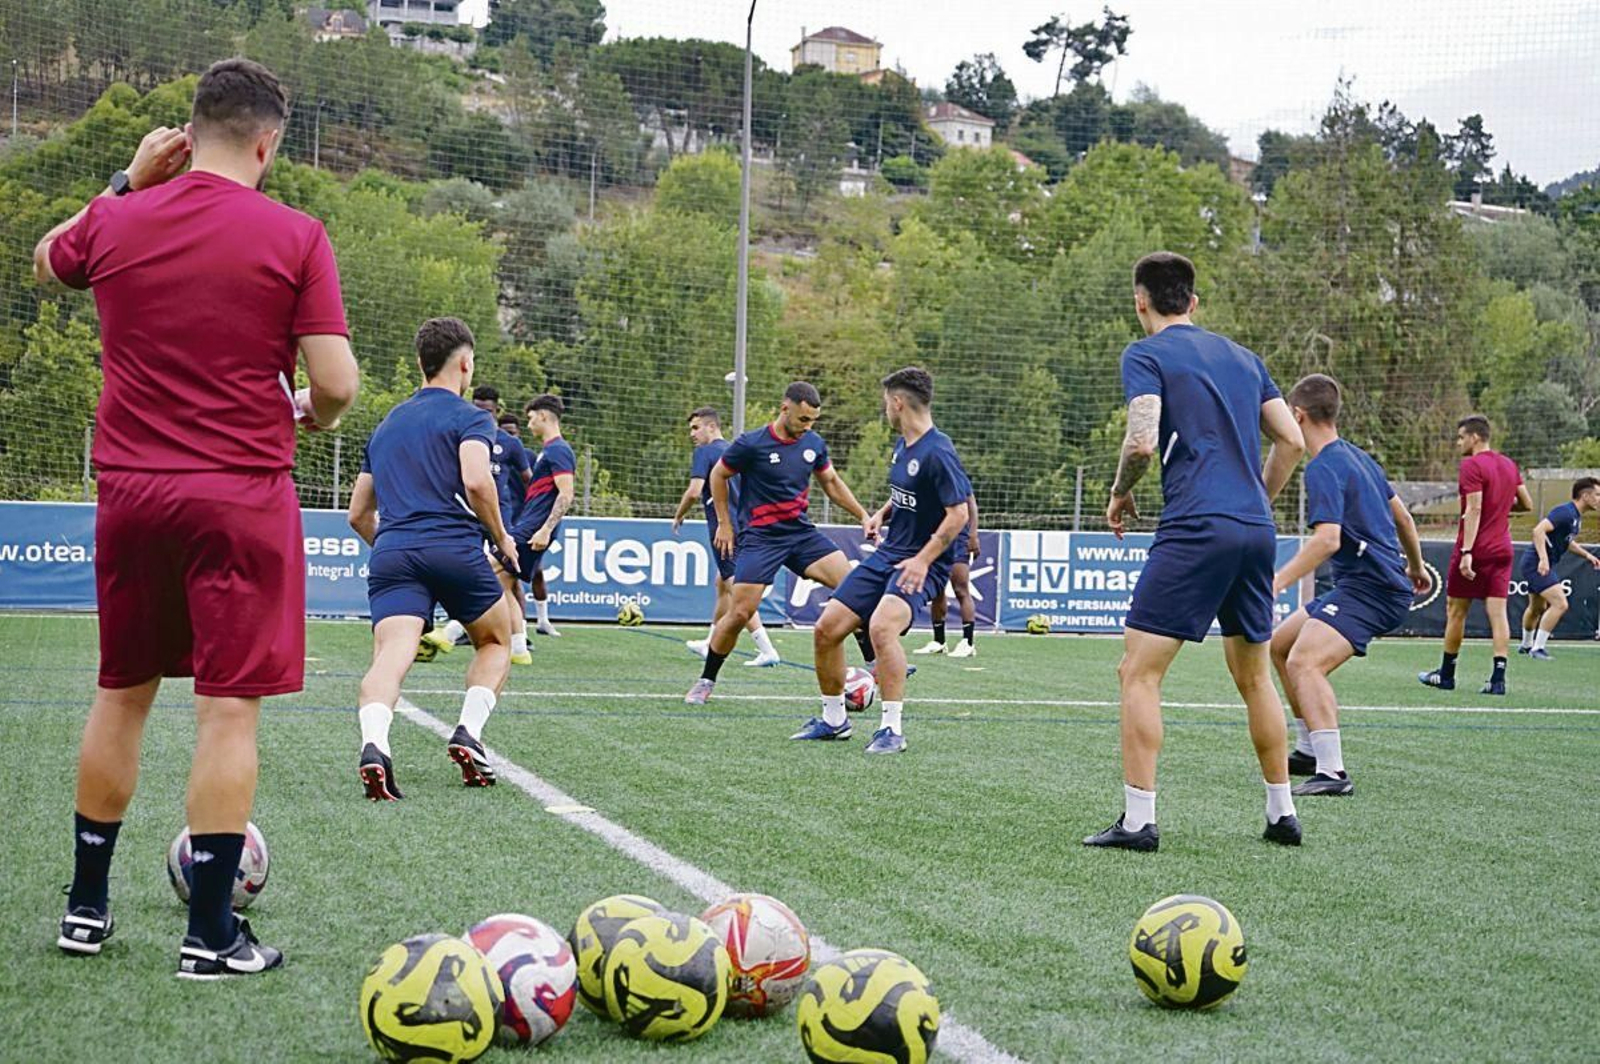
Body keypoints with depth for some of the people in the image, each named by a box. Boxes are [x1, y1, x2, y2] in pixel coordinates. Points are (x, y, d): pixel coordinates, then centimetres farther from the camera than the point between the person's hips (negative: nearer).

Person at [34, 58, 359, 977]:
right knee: (230, 708, -1)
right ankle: (210, 936, 2)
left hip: (131, 492, 4)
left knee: (122, 695, 16)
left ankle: (88, 907, 26)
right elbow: (337, 384, -12)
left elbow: (48, 260, 27)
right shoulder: (295, 236, -8)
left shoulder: (116, 222, 3)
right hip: (243, 496, -4)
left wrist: (129, 182, 22)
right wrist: (313, 414, 10)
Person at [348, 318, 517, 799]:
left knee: (391, 655, -13)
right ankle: (469, 734, 1)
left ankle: (374, 745, -39)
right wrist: (502, 538, 2)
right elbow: (476, 480, -13)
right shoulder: (469, 417, 7)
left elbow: (358, 513, 29)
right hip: (455, 549, -3)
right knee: (496, 642, 20)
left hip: (390, 551, 4)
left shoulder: (385, 425, 27)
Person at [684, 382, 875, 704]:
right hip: (759, 535, -4)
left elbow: (831, 482, 19)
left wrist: (863, 515, 13)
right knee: (740, 613, -11)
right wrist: (725, 523, 4)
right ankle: (705, 682, 7)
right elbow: (718, 476, 3)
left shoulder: (814, 444, 3)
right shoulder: (751, 444, -12)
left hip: (801, 531, 4)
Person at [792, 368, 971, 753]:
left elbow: (959, 513, -21)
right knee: (826, 630, 4)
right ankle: (834, 720, 22)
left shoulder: (937, 453, -18)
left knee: (881, 626, -34)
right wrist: (881, 514, 8)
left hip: (922, 563, -9)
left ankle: (892, 730, -24)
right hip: (886, 554, 9)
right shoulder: (902, 445, 11)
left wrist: (923, 561, -25)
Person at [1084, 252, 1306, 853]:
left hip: (1196, 529, -7)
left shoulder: (1146, 354, 0)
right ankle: (1282, 814, 23)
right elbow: (1292, 441, 16)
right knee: (1254, 676, 18)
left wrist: (1120, 493, 5)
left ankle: (1137, 821, -8)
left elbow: (1143, 441, -13)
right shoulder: (1241, 357, 19)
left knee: (1138, 671, -2)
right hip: (1256, 531, 7)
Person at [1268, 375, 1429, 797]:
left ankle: (1332, 772, -34)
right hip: (1361, 584, 10)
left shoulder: (1324, 467, -15)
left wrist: (1276, 583, -34)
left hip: (1371, 588, -10)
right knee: (1280, 644, 19)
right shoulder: (1358, 456, 15)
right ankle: (1309, 751, 28)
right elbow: (1402, 516, 24)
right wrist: (1415, 565, 40)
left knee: (1304, 662, -27)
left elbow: (1327, 539, -27)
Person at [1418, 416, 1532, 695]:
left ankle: (1446, 674, 16)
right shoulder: (1509, 465, 11)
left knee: (1456, 610, 7)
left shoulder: (1472, 465, -11)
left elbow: (1474, 509, -19)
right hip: (1502, 549, 6)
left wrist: (1466, 552, -22)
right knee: (1498, 612, 0)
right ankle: (1498, 678, -8)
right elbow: (1527, 504, 15)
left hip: (1475, 548, -6)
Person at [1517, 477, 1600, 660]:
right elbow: (1538, 530, -31)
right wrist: (1543, 558, -37)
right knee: (1560, 604, -19)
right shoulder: (1565, 512, -20)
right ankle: (1537, 648, -14)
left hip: (1541, 564, 11)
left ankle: (1526, 645, 43)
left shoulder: (1576, 516, 12)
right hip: (1537, 564, -11)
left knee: (1537, 607, 25)